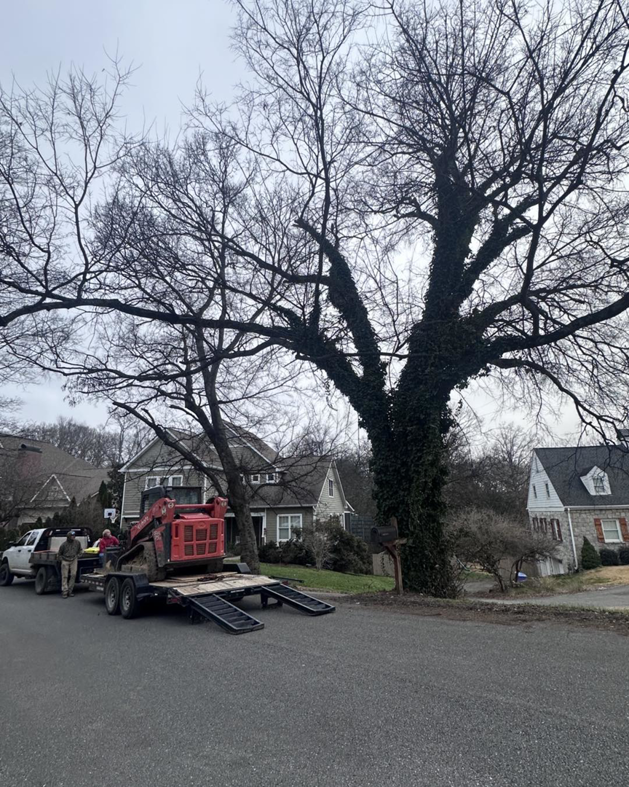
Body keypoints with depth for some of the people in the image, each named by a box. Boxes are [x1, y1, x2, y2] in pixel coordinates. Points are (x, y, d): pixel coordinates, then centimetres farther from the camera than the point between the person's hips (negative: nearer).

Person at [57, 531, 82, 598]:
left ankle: (70, 590, 8)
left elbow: (79, 550, 18)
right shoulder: (64, 544, -10)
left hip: (74, 560, 2)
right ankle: (64, 592, 3)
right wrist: (61, 559, 1)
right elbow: (60, 553, 7)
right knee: (65, 576, -1)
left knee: (73, 575, -5)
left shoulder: (77, 543, -2)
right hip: (65, 561, -2)